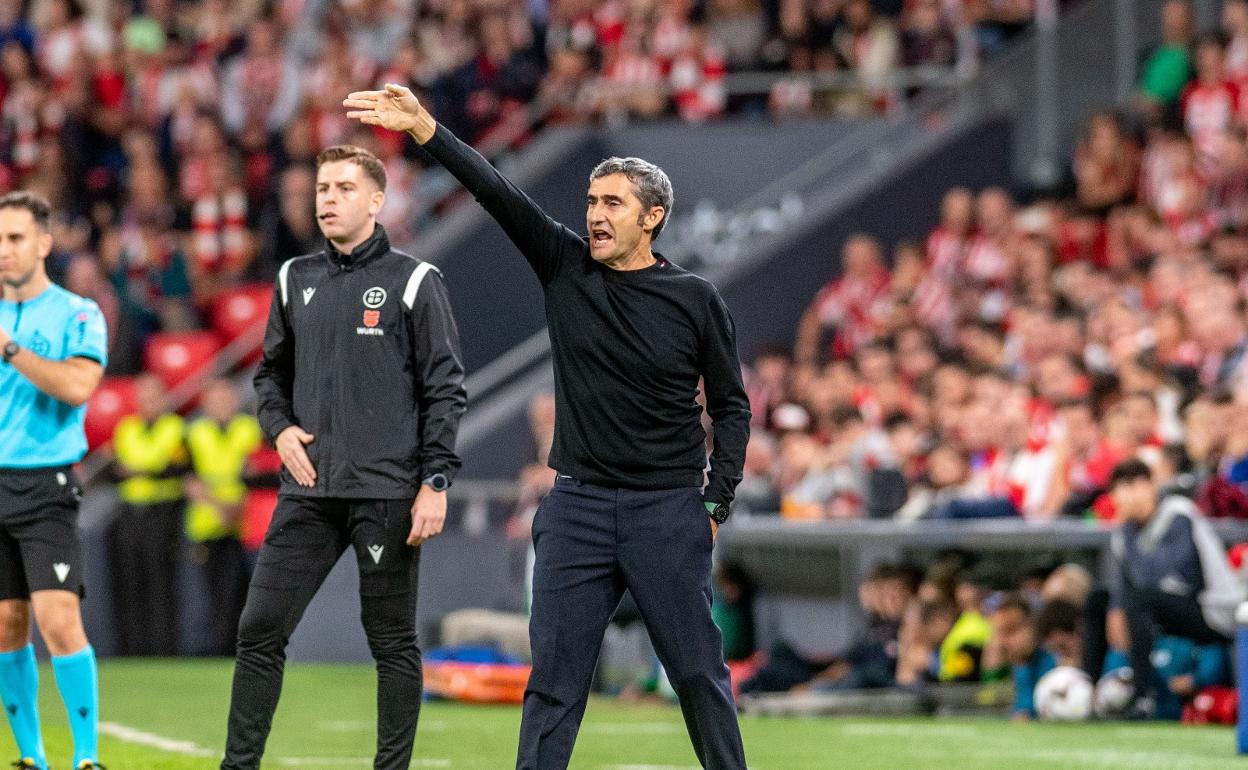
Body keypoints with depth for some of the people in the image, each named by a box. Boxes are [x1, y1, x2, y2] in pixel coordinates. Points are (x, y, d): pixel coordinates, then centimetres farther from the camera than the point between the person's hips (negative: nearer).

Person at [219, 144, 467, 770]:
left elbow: (445, 388, -3)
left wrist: (435, 482, -9)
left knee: (392, 642, 2)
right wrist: (280, 428, 4)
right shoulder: (295, 279, 12)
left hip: (387, 493, -4)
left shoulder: (413, 282, -2)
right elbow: (272, 371, 23)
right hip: (308, 490, 4)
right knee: (259, 630, -1)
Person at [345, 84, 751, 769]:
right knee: (554, 677, 0)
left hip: (668, 509, -2)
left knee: (698, 672, 2)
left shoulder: (695, 300, -1)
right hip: (577, 506, 2)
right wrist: (423, 127, -18)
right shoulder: (566, 267, 4)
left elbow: (731, 407, 5)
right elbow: (497, 193, -8)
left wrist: (715, 506, -2)